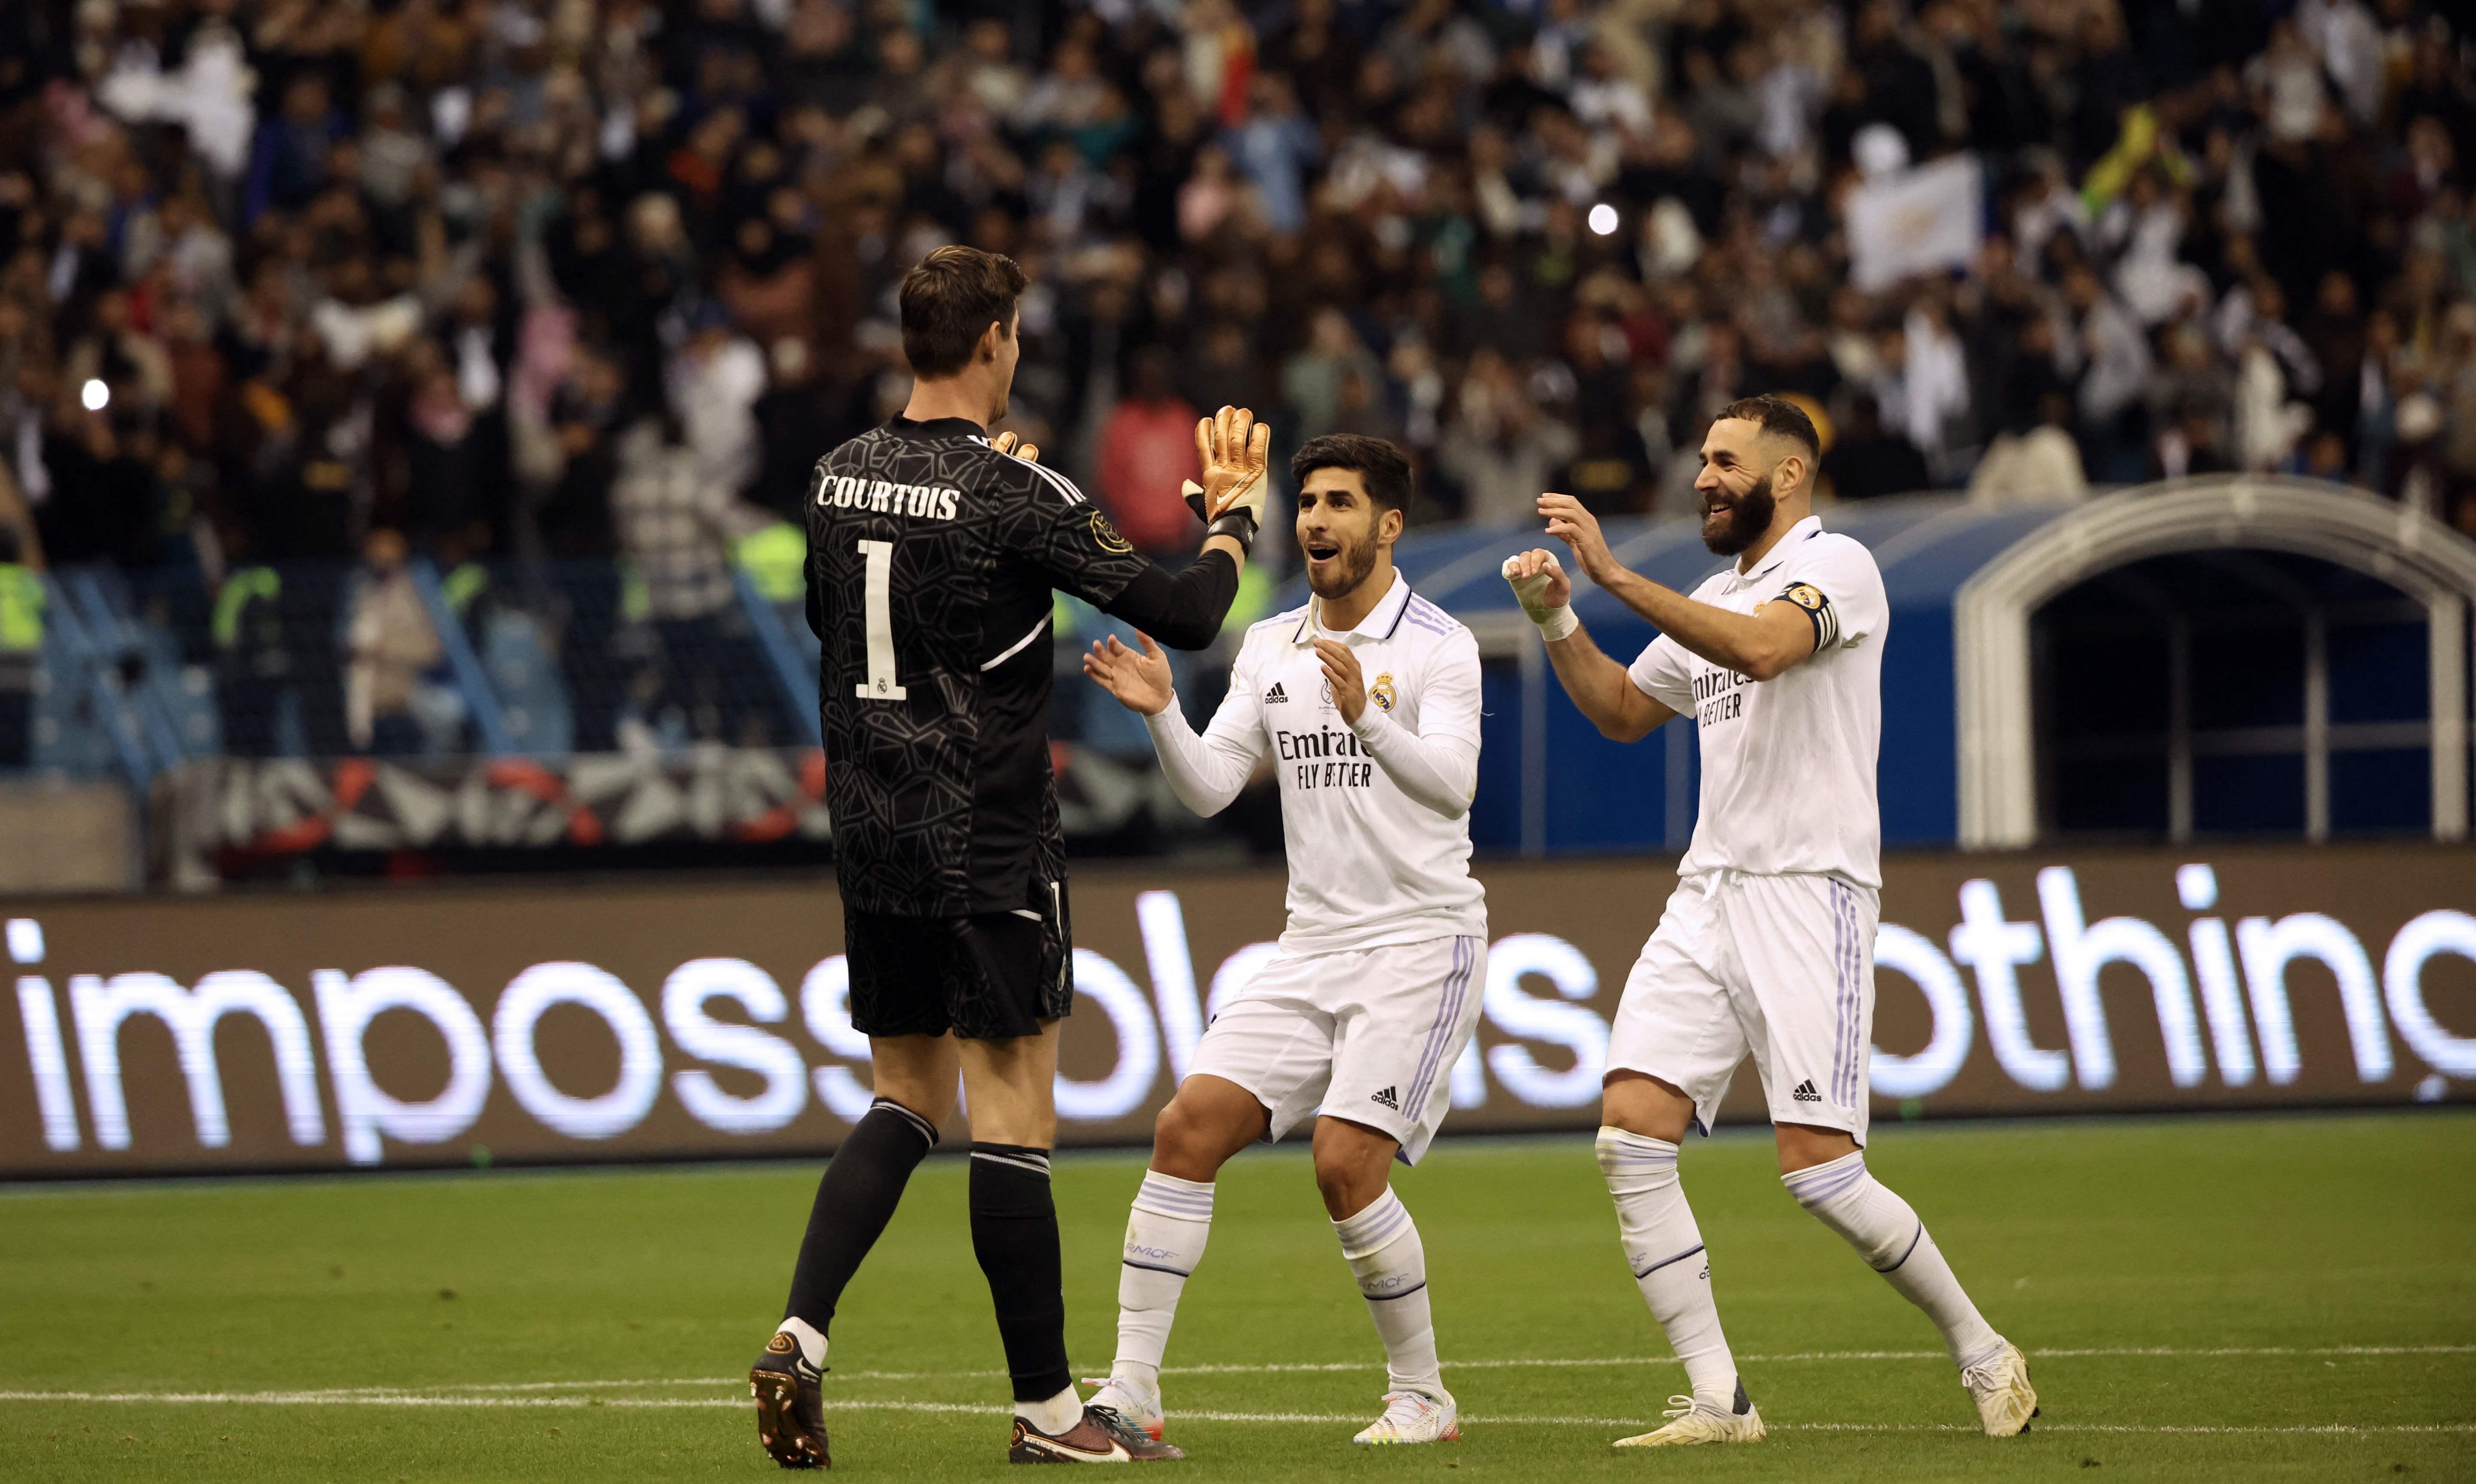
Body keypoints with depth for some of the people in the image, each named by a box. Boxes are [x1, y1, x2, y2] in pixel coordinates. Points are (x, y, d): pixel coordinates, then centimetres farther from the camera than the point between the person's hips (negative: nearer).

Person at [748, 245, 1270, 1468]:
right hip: (987, 847, -6)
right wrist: (1234, 514, 7)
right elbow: (1184, 614, -13)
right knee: (1013, 1114, -1)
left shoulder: (839, 478, 5)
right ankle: (1047, 1408, 5)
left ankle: (801, 1334, -3)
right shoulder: (1014, 496, -15)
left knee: (905, 1101, 15)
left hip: (870, 838, 6)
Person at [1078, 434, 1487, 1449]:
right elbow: (1210, 788, 4)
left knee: (1346, 1163, -18)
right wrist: (1161, 714, -14)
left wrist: (1368, 717, -39)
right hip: (1313, 946, 6)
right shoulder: (1270, 649, 11)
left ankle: (1423, 1395, 0)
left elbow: (1450, 784, -23)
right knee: (1189, 1126, -8)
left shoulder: (1439, 647, -8)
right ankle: (1131, 1389, -6)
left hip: (1421, 943, -6)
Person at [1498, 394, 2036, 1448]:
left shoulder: (1836, 567, -6)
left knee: (1819, 1170, -13)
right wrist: (1557, 621, 13)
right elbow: (1623, 712, 30)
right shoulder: (1716, 600, 21)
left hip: (1809, 893, -8)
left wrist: (1614, 575, -26)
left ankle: (1982, 1355, 8)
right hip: (1708, 891, 8)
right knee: (1631, 1134, -9)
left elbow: (1763, 649, -25)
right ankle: (1718, 1400, -7)